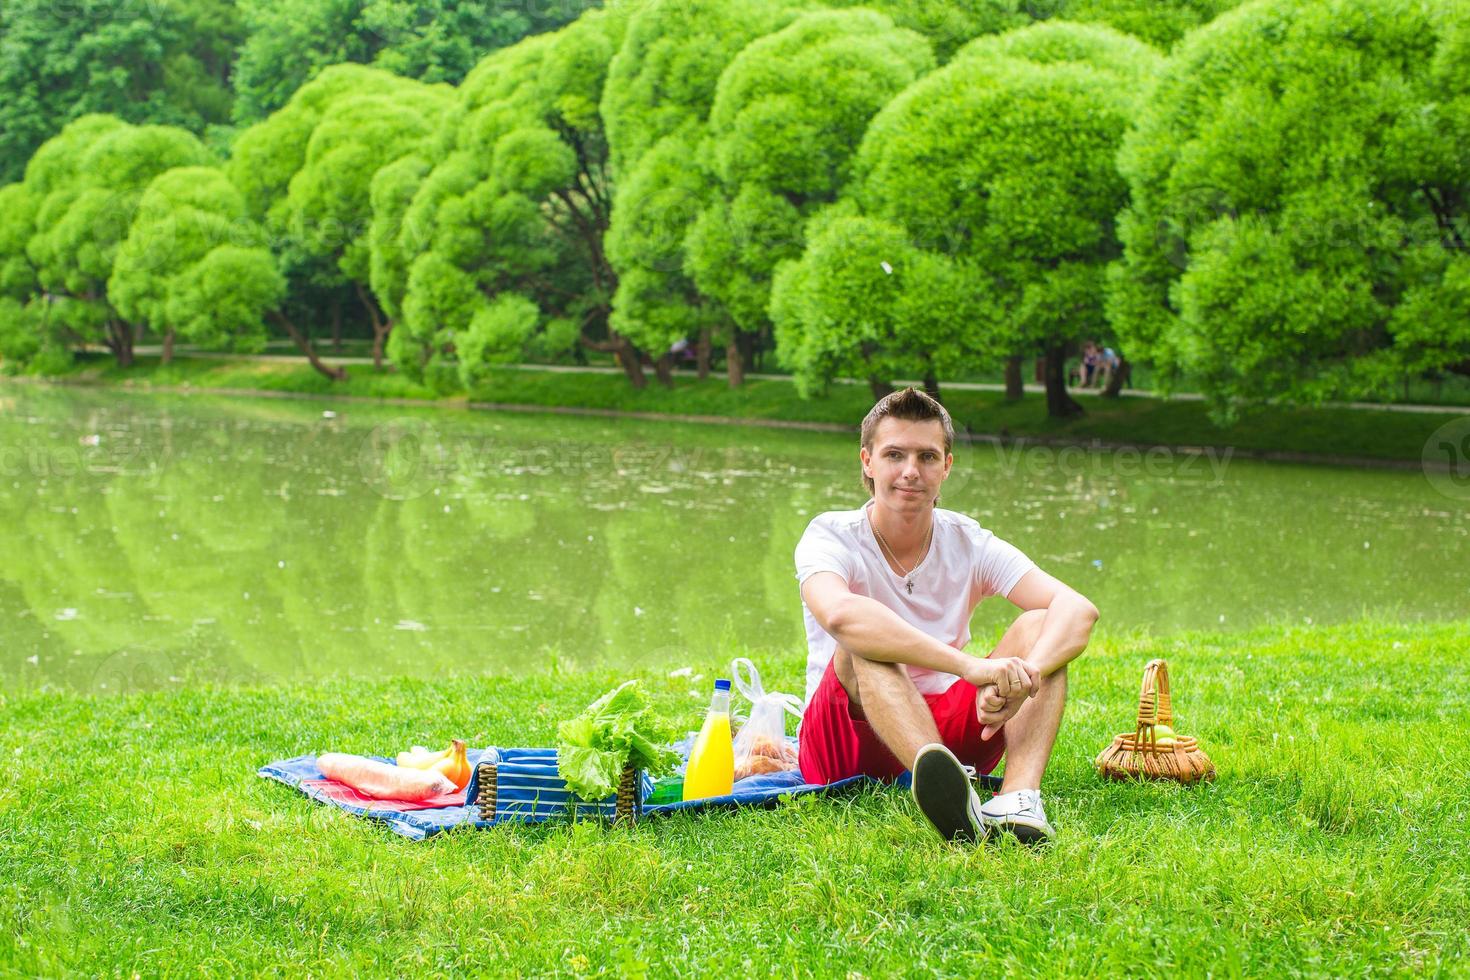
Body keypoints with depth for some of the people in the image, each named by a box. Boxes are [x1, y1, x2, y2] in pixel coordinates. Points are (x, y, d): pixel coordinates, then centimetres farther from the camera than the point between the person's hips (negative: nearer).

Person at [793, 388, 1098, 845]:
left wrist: (1024, 676, -37)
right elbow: (839, 614, -37)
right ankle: (952, 796, -59)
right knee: (866, 644, -32)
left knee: (1040, 626, -16)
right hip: (843, 751, -3)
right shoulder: (831, 537, -11)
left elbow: (1079, 610, -16)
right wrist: (971, 666, -46)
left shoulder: (969, 544, -1)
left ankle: (1019, 796, -42)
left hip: (945, 732, 4)